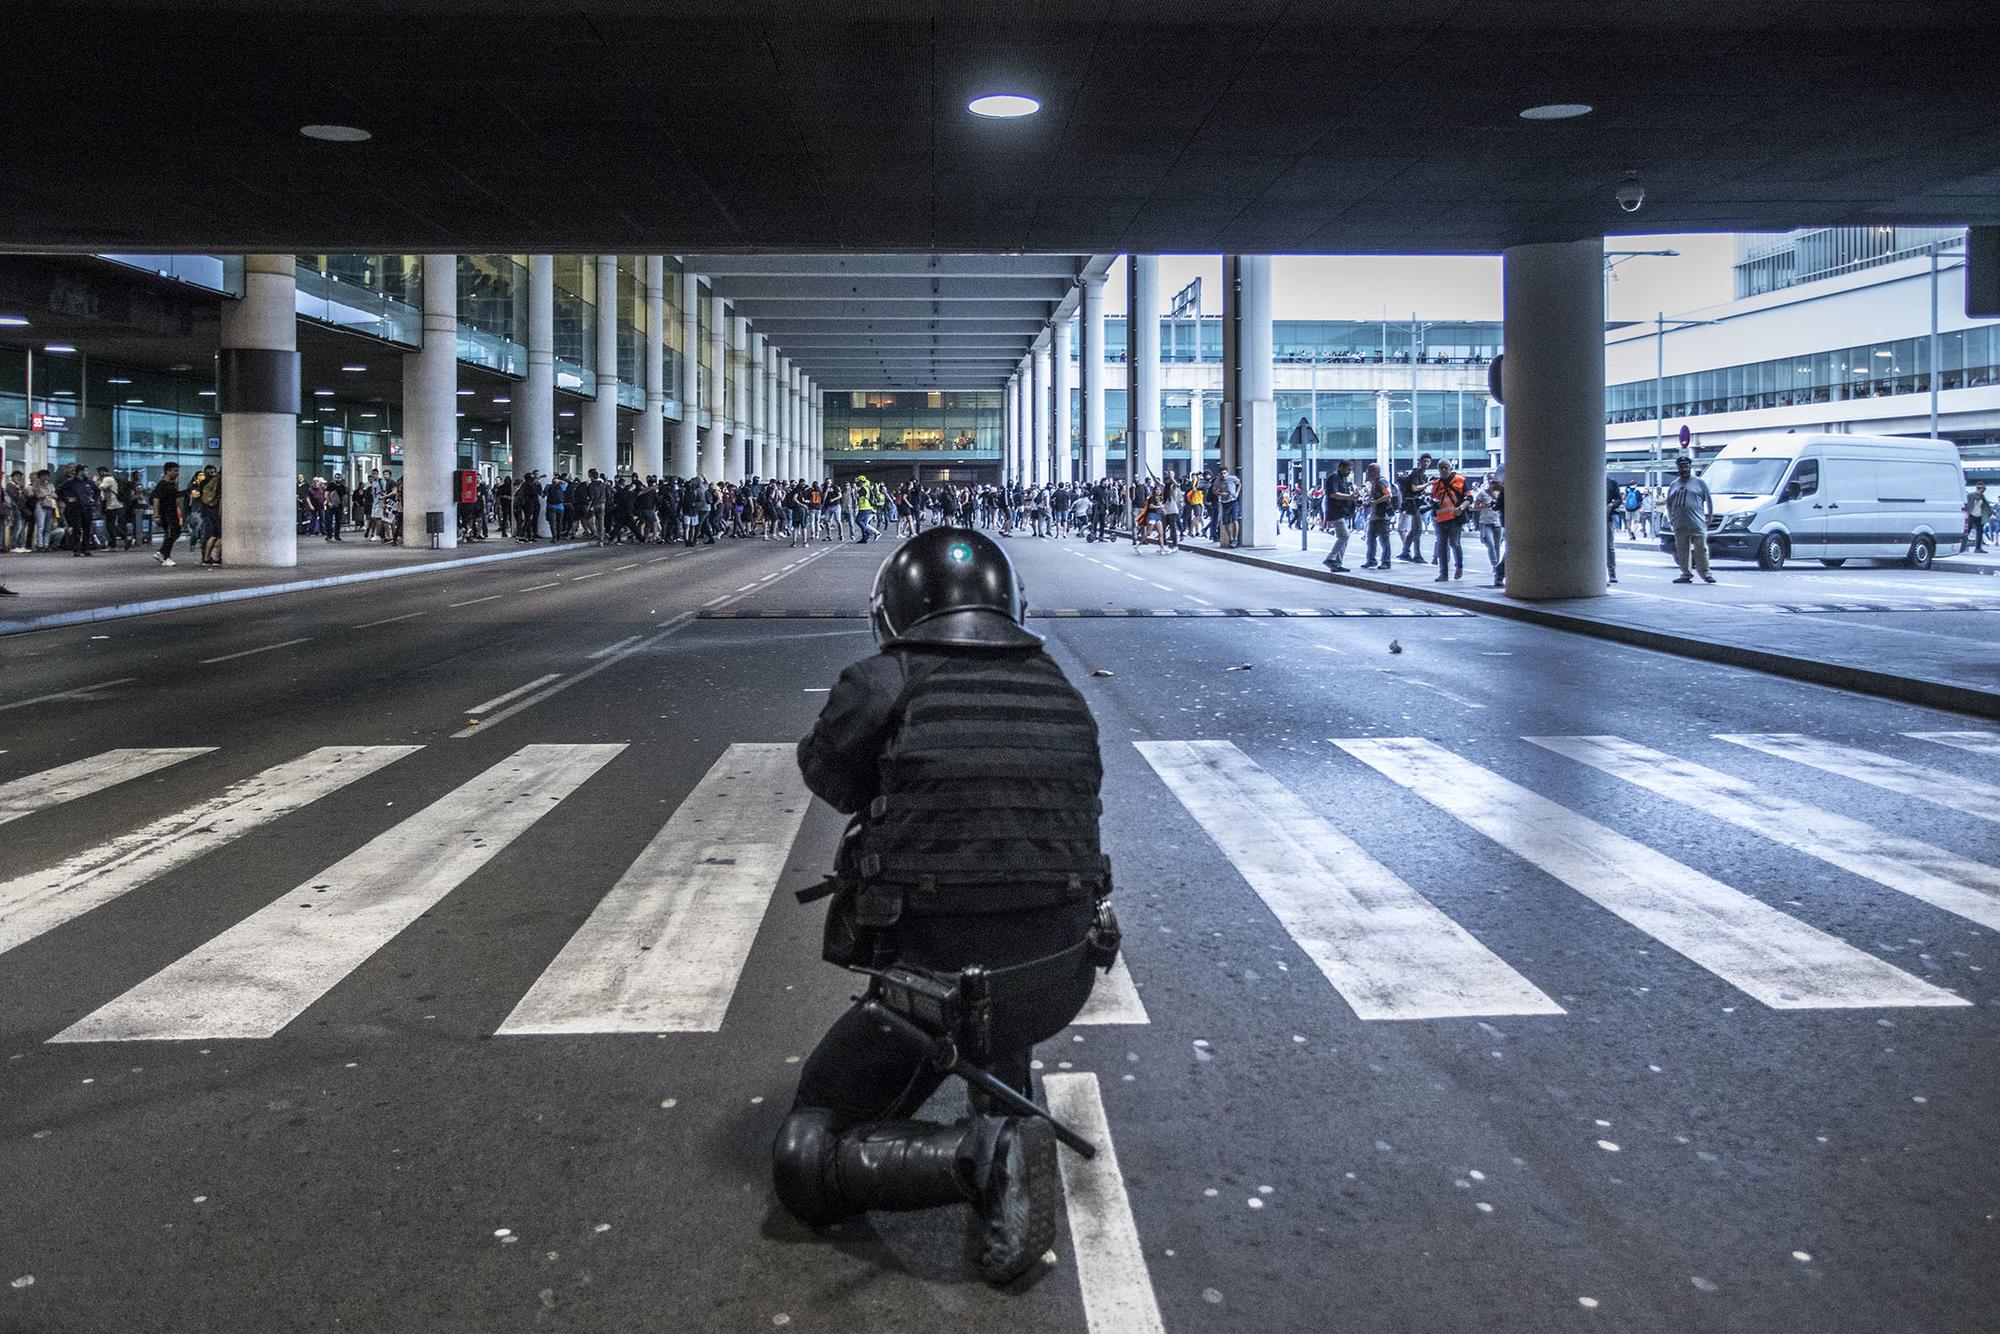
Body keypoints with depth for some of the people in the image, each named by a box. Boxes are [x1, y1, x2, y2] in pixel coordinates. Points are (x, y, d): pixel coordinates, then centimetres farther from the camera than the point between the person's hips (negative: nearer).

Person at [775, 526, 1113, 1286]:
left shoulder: (884, 685, -10)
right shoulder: (1062, 695, 3)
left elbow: (826, 774, 8)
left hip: (937, 986, -5)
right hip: (1063, 979, 6)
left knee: (805, 1161, 11)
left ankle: (979, 1155, -11)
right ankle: (1005, 1119, 22)